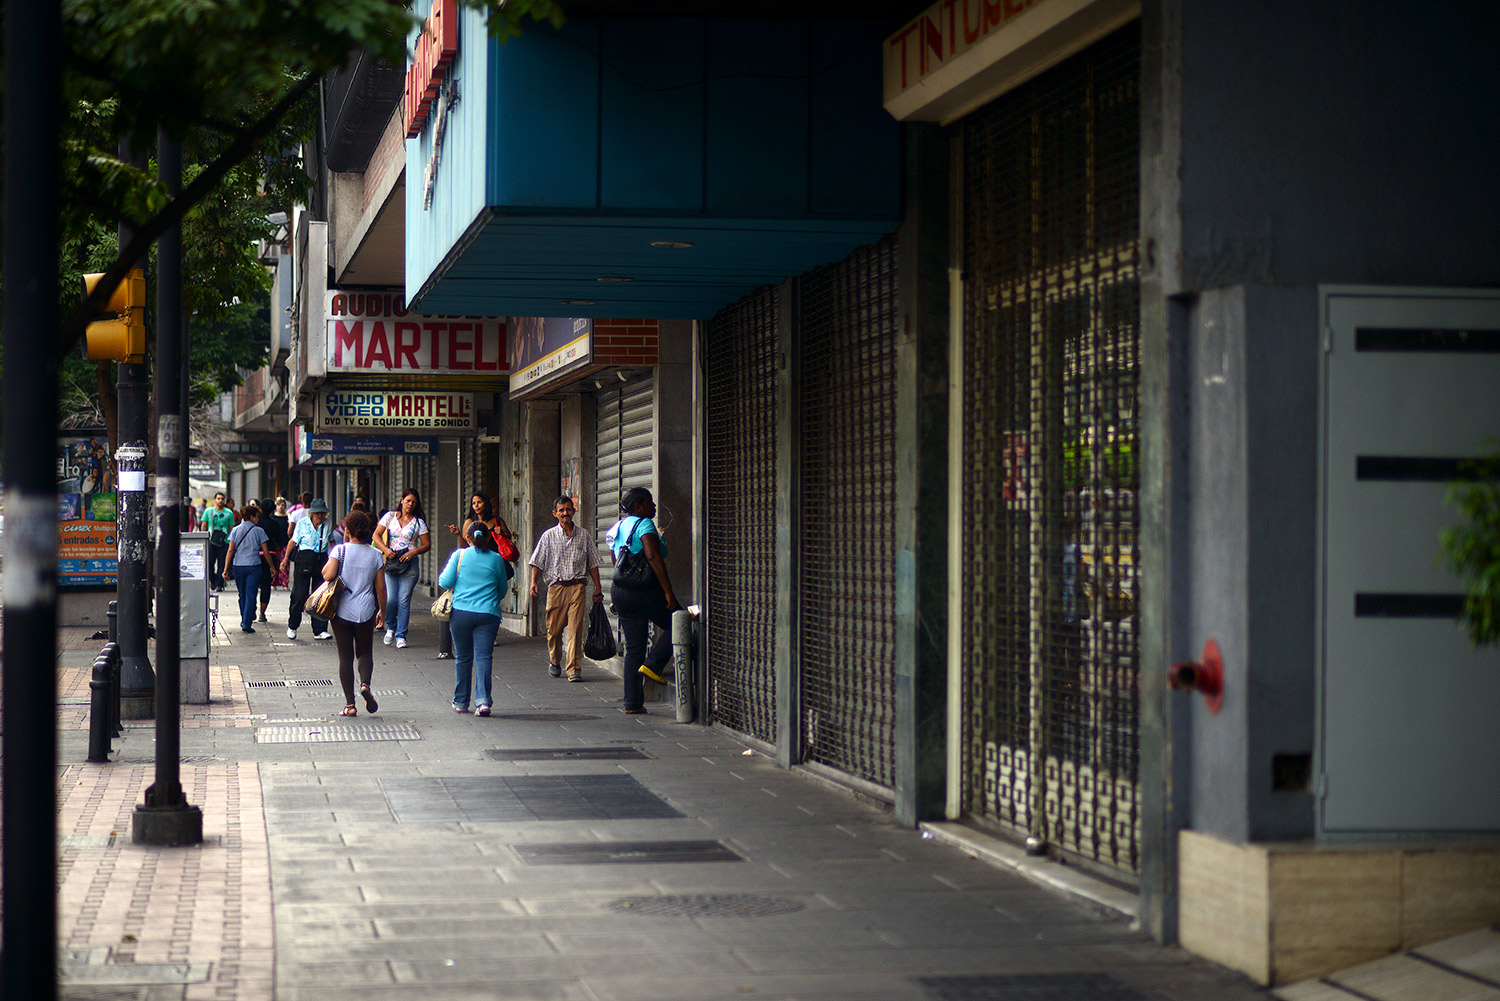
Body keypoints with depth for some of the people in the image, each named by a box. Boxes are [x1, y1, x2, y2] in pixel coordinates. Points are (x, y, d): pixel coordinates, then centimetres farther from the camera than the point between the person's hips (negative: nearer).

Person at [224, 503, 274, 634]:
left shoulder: (235, 530, 4)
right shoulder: (258, 531, -2)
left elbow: (230, 550, -1)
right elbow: (266, 552, -1)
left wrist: (226, 568, 0)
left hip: (238, 566, 3)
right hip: (254, 566, -3)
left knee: (242, 595, 16)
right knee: (251, 594, -4)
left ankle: (244, 621, 28)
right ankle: (247, 623, -14)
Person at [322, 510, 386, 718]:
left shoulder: (340, 550, -8)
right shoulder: (375, 554, 0)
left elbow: (328, 575, -19)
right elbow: (380, 587, 3)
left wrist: (326, 565, 3)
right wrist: (382, 611, 15)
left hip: (342, 611, -1)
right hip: (366, 612, 1)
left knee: (345, 656, 6)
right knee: (365, 652, 17)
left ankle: (350, 704, 3)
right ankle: (365, 683, -13)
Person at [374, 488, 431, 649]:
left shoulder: (418, 522, 8)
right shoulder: (390, 517, 9)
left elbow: (427, 544, 6)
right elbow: (376, 535, 6)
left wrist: (413, 552, -12)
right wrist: (385, 549, -11)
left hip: (409, 563, 0)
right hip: (390, 562, 0)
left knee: (404, 600, -5)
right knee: (391, 598, -10)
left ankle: (401, 636, 2)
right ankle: (390, 627, 18)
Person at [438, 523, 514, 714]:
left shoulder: (460, 555, 2)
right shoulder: (496, 559, 5)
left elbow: (445, 582, 0)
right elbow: (503, 590, 14)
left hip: (461, 613, 0)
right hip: (488, 613, 0)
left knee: (463, 658, 11)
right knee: (483, 657, -4)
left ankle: (461, 702, 19)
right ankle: (483, 700, -20)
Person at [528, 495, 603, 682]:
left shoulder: (584, 536, 11)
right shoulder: (549, 536, 7)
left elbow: (593, 564, 15)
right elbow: (537, 562, 5)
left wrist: (598, 587, 9)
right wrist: (534, 582, -10)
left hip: (577, 586, 0)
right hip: (556, 586, 0)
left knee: (575, 629, -10)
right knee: (554, 629, 6)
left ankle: (574, 670, -11)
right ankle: (554, 662, 31)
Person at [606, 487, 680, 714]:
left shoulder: (618, 528, 19)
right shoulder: (644, 524, -9)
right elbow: (653, 557, -20)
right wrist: (668, 591, -22)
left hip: (619, 592, 9)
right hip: (645, 590, -8)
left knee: (633, 648, 9)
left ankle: (633, 702, 6)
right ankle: (653, 665, -7)